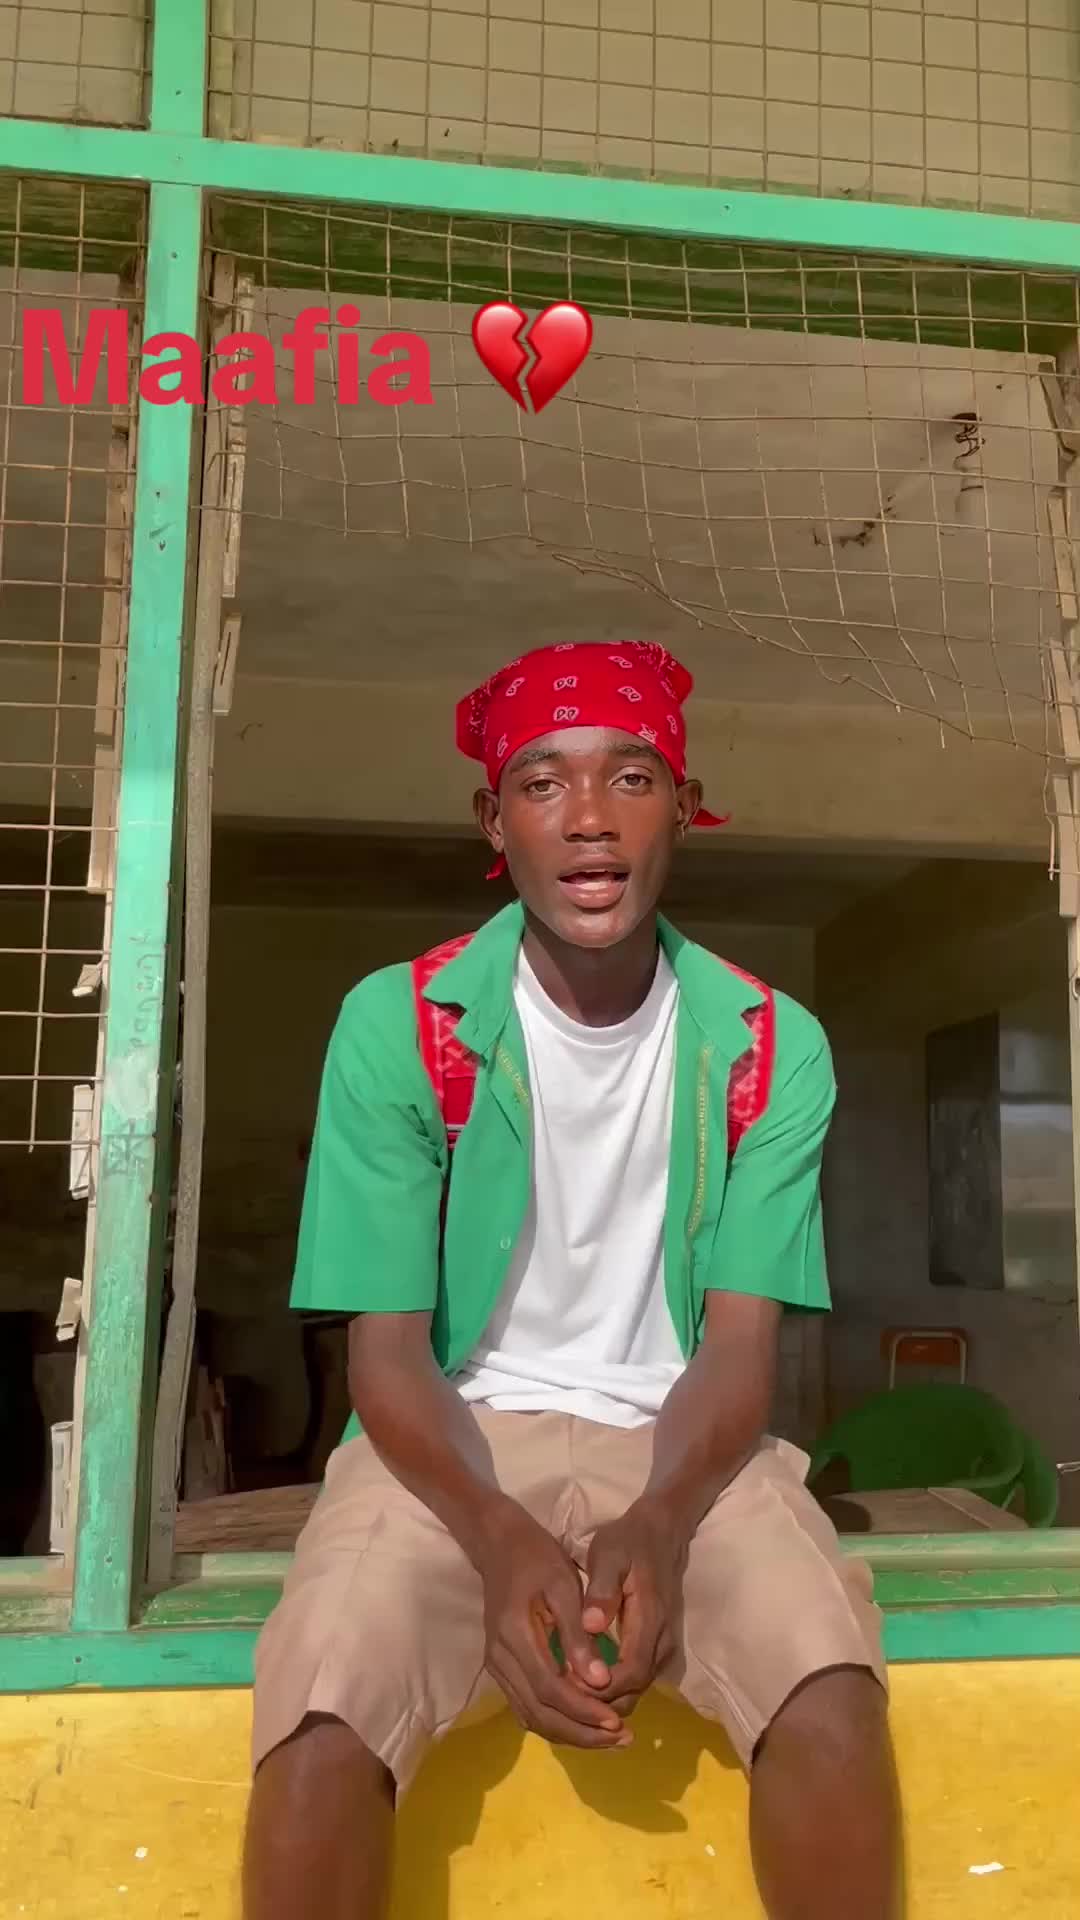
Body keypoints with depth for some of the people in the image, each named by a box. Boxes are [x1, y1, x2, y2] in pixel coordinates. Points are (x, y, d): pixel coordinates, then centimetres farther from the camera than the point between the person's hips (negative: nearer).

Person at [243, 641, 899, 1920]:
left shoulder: (770, 1046, -4)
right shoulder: (394, 1026, -9)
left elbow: (737, 1347, -5)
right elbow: (388, 1351, -9)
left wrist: (658, 1525, -25)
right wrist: (501, 1540, -26)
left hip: (680, 1442, 1)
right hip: (455, 1441, -1)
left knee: (834, 1697, -26)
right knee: (319, 1733, -27)